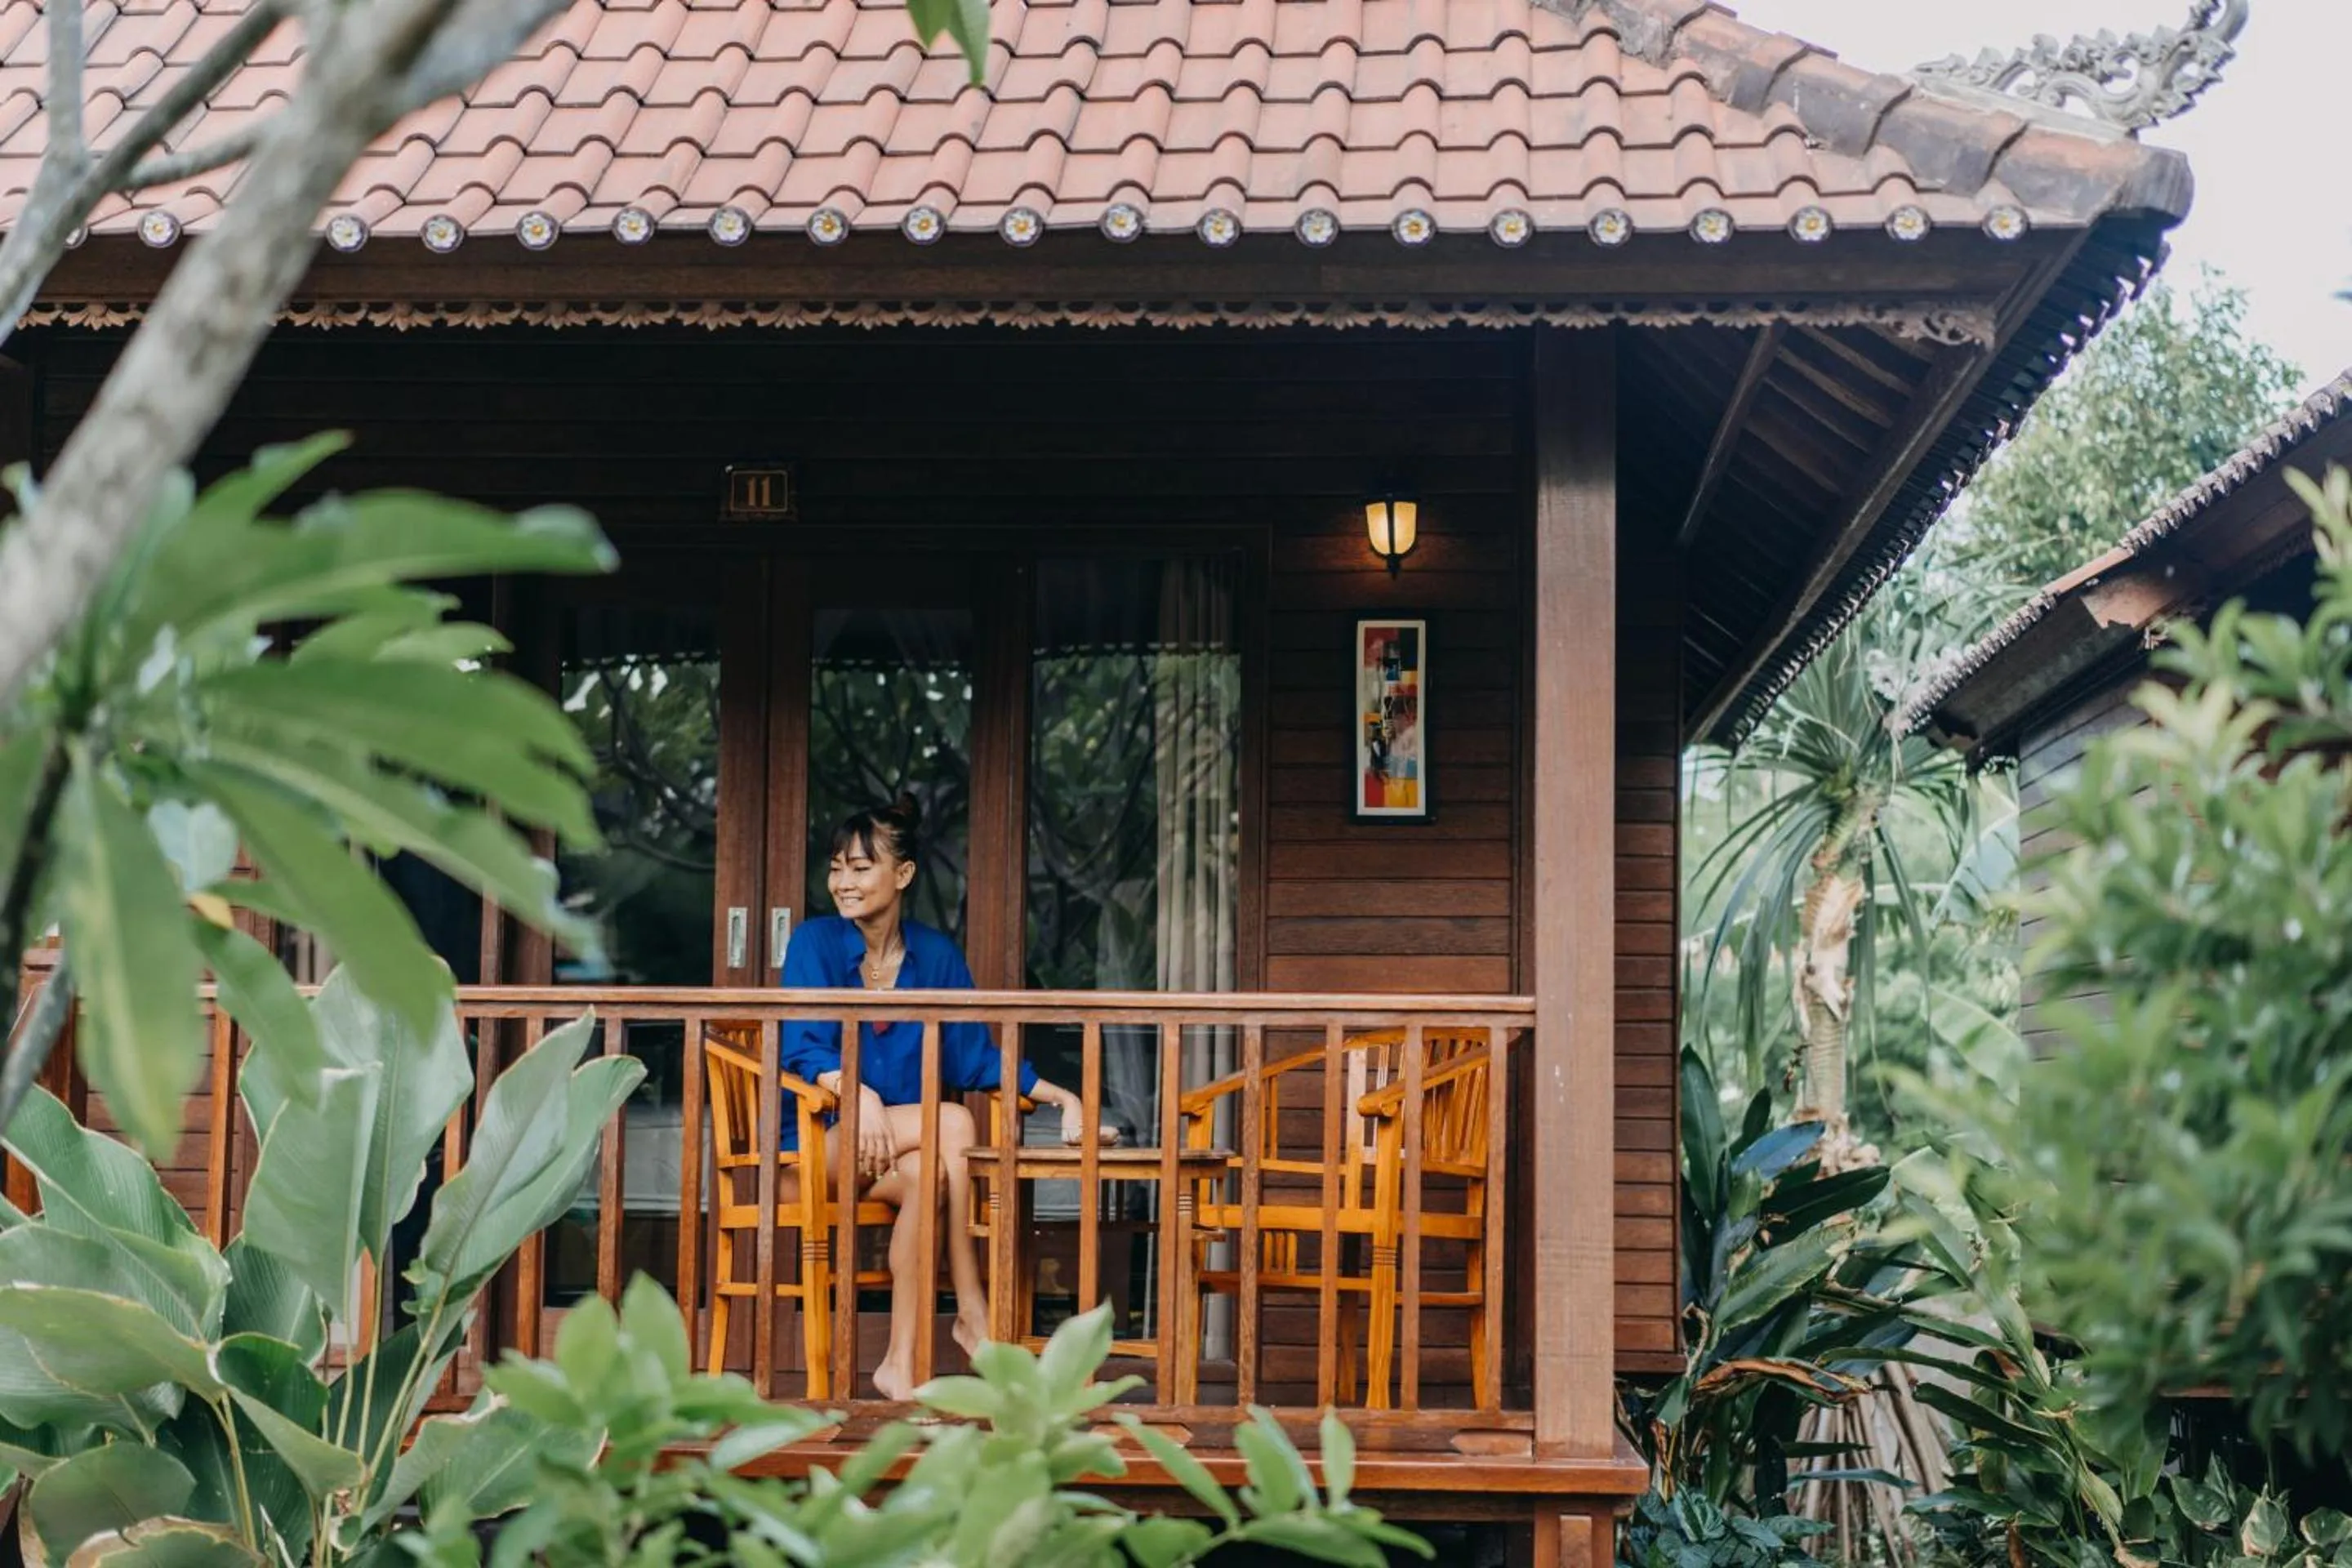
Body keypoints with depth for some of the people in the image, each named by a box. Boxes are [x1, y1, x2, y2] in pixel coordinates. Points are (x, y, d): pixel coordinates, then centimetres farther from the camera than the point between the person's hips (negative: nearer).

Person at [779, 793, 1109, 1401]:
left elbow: (977, 1056, 10)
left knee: (924, 1173, -35)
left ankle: (902, 1365, -32)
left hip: (898, 1144, 3)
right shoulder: (815, 943, -2)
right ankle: (973, 1313, -26)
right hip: (821, 1138, -3)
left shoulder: (936, 956, 8)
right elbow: (804, 1050, -13)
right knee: (952, 1124, -30)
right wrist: (859, 1095, -33)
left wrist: (1064, 1099, -2)